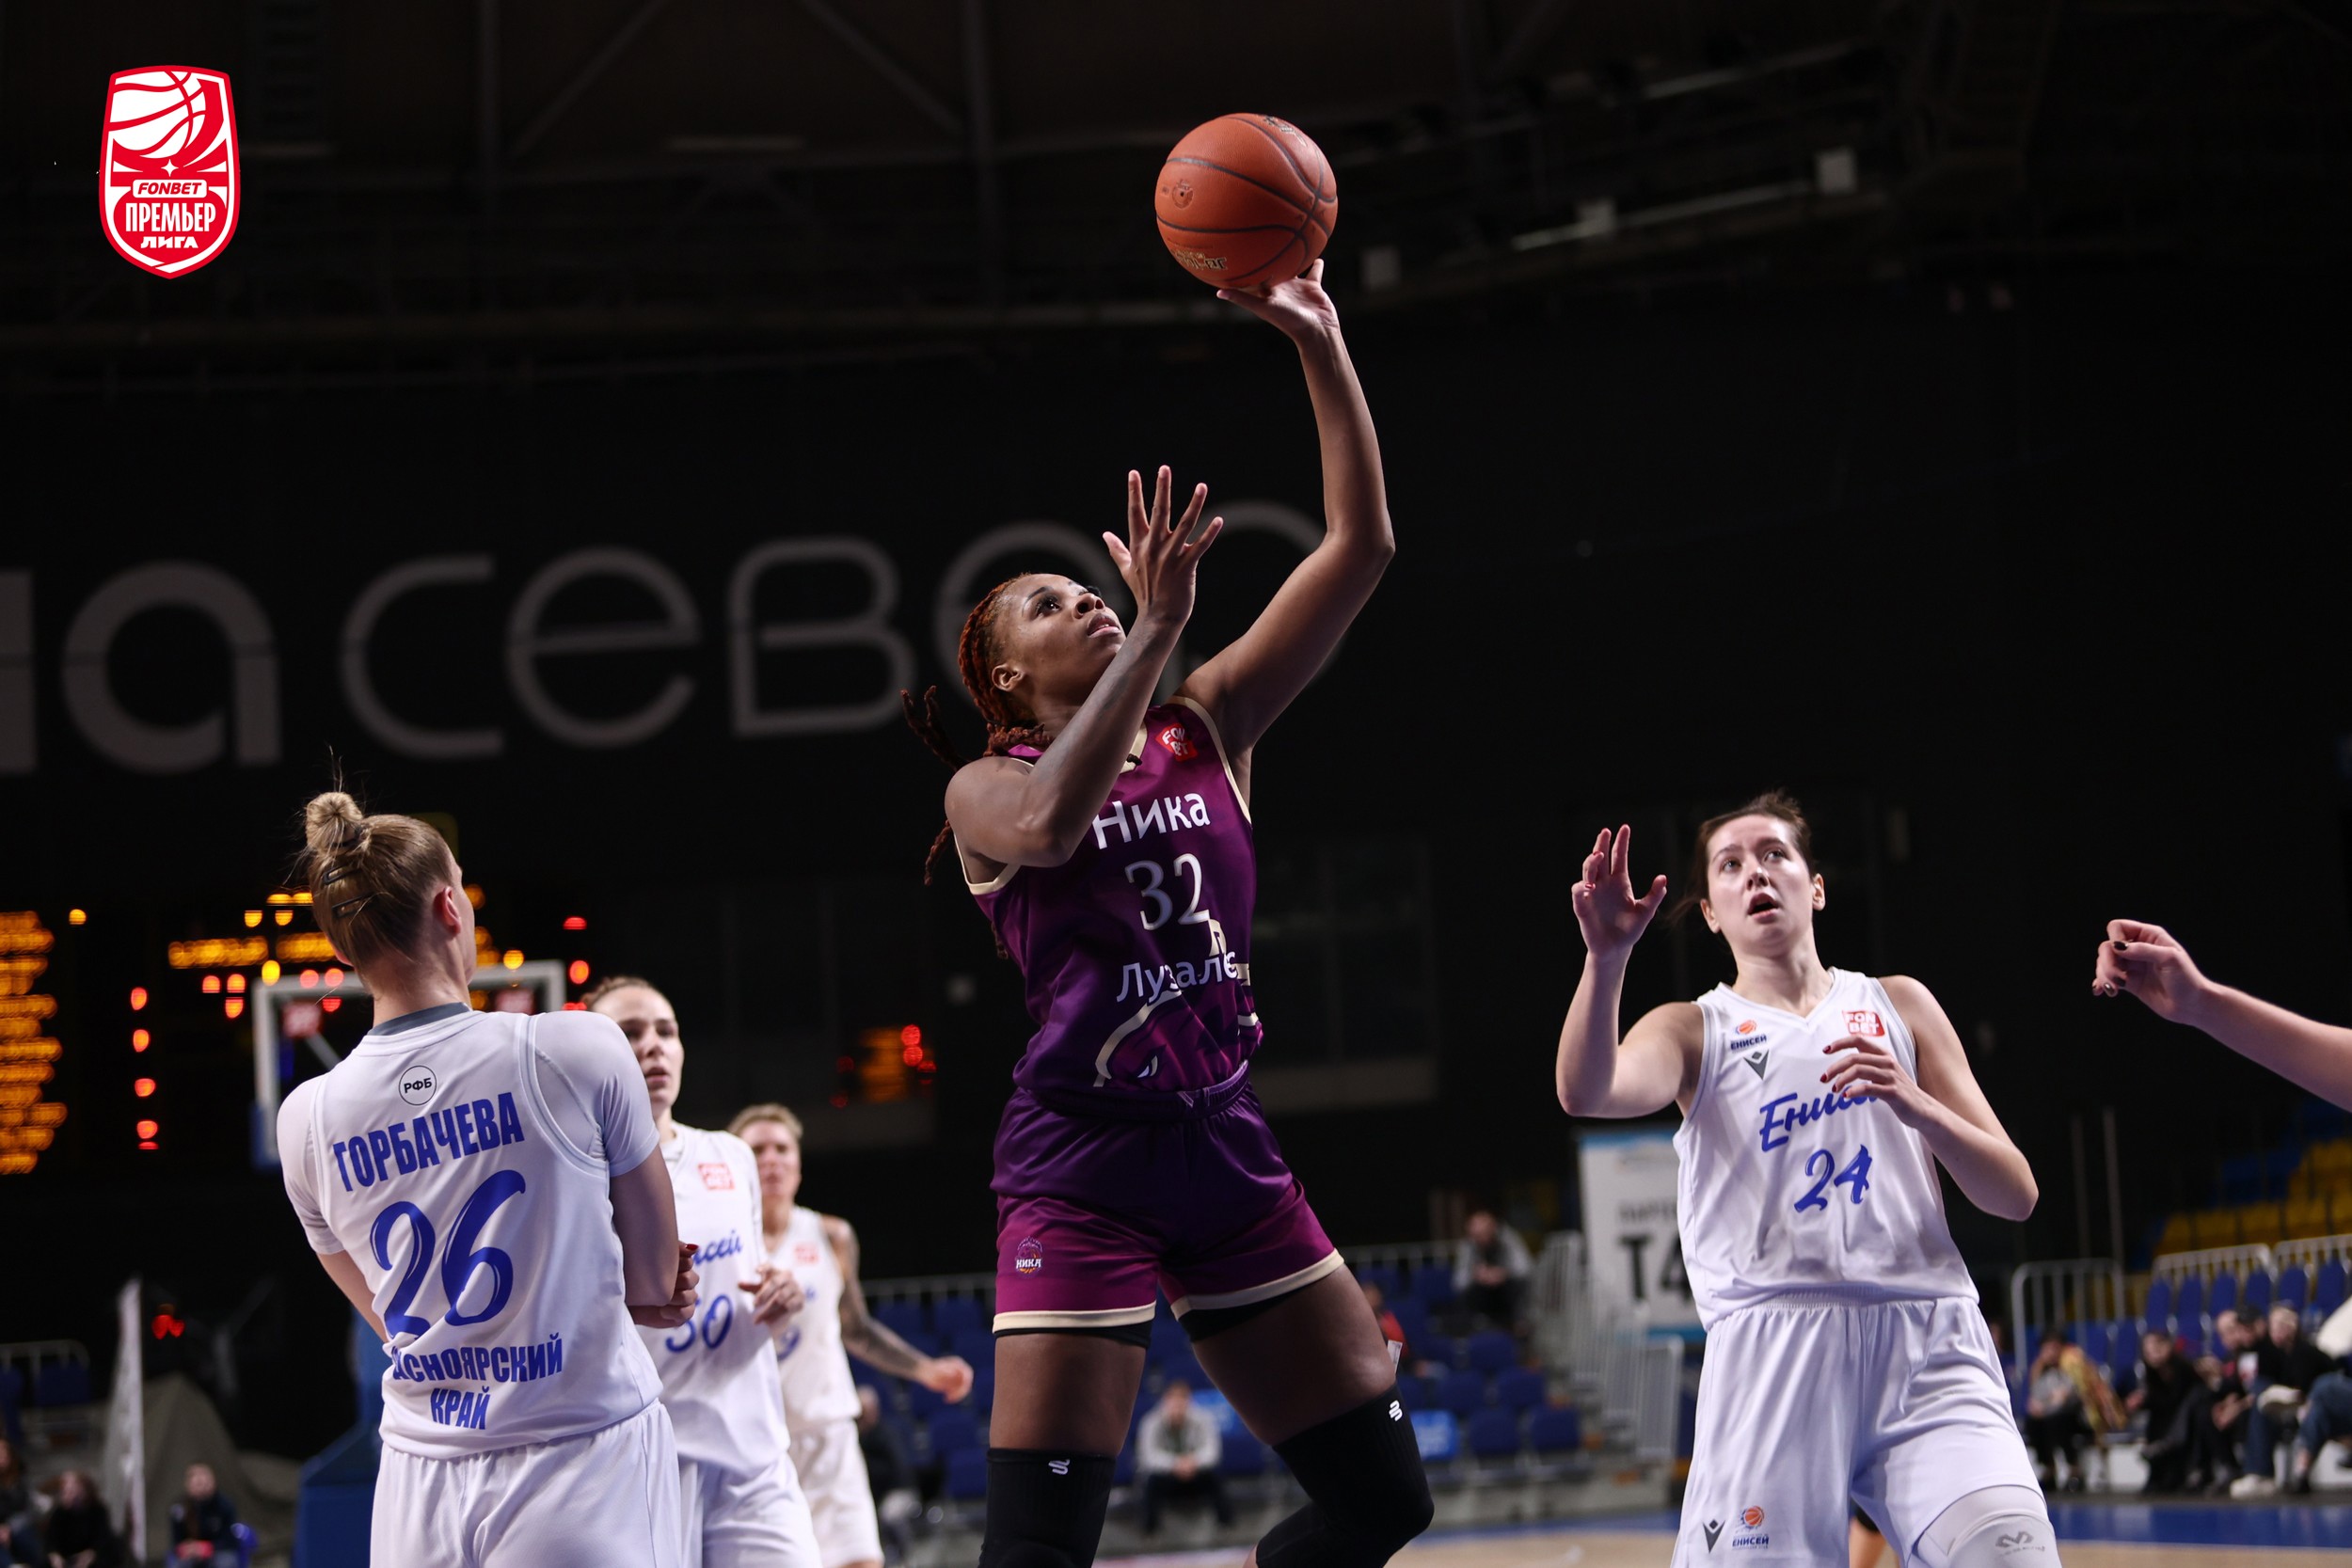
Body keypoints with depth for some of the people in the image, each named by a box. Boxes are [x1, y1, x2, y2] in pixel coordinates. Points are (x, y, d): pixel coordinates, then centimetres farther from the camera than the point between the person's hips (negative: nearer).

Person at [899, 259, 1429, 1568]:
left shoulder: (1208, 730, 10)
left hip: (1229, 1152, 5)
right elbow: (1053, 822, -28)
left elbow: (1361, 548, 3)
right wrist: (1158, 628, -28)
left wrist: (1321, 344, -5)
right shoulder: (987, 792, -1)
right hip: (1083, 1166, -5)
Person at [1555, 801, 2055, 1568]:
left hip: (1926, 1340, 0)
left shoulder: (1897, 1007, 20)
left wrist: (1916, 1105, -4)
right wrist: (1606, 959, -22)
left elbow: (2015, 1195, 14)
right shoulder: (1695, 1031, 17)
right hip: (1774, 1346, 0)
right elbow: (1586, 1093, -7)